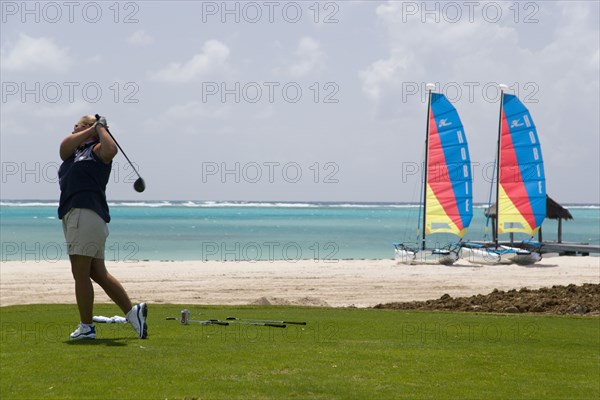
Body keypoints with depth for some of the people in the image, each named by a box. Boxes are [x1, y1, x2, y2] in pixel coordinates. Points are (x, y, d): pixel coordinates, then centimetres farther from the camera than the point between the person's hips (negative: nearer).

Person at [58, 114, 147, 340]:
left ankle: (86, 328, -2)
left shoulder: (96, 150, 3)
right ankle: (132, 312, 10)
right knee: (98, 274, 7)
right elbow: (64, 147, 4)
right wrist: (91, 129, 4)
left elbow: (111, 149, -20)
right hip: (74, 216, 8)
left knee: (81, 274, -7)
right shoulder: (74, 151, 27)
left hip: (87, 215, -8)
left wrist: (100, 128, -6)